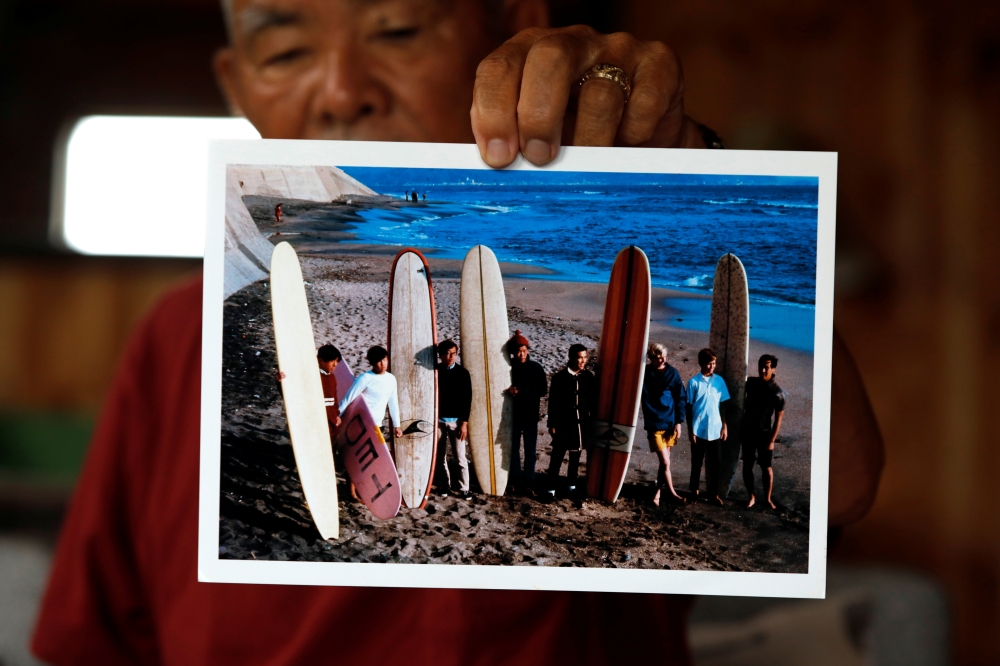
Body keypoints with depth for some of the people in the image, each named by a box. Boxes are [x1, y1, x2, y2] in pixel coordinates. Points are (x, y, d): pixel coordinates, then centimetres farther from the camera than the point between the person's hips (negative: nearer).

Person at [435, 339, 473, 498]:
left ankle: (464, 489, 5)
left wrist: (464, 423, -5)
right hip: (438, 420, 1)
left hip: (456, 421, -1)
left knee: (461, 458, -2)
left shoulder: (462, 373, -1)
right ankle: (444, 486, 18)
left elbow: (467, 400, 0)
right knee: (440, 457, 6)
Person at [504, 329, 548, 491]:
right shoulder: (507, 367, -5)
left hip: (530, 415, 0)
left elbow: (543, 390, -9)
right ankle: (515, 479, 21)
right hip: (513, 415, 1)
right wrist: (511, 392, -17)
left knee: (530, 450, 6)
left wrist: (521, 391, -20)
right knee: (513, 448, 9)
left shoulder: (536, 368, -5)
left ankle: (528, 480, 15)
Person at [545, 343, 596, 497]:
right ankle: (551, 488, 7)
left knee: (575, 457, 14)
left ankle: (571, 485, 27)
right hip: (563, 424, -3)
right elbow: (553, 402, -6)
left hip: (582, 424, 3)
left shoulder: (589, 377, 0)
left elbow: (594, 402, 5)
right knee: (557, 457, 0)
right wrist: (552, 424, -7)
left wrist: (592, 423, 5)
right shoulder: (559, 377, -8)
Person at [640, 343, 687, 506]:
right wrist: (648, 421, -6)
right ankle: (672, 493, 8)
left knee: (664, 461, 8)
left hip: (670, 423, 2)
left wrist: (679, 422, -2)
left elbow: (681, 398, 2)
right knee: (665, 462, -5)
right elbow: (641, 397, 1)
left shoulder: (672, 373, -1)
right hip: (654, 424, -2)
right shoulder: (645, 373, -4)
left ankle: (658, 493, 19)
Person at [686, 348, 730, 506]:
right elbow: (689, 407, -4)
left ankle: (713, 493, 14)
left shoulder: (719, 381, 2)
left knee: (714, 463, 5)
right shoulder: (694, 382, -7)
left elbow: (722, 405, 7)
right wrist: (690, 430, -6)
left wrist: (724, 426, 4)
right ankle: (694, 490, 25)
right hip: (699, 430, -2)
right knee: (697, 462, 10)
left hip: (715, 430, 2)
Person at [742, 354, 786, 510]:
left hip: (765, 433, -3)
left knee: (766, 467, 2)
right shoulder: (751, 382, -1)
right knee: (747, 465, 6)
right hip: (748, 431, 3)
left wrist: (772, 440, -12)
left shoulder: (777, 392, -12)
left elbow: (779, 418, -10)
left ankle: (768, 498, 15)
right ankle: (751, 496, 17)